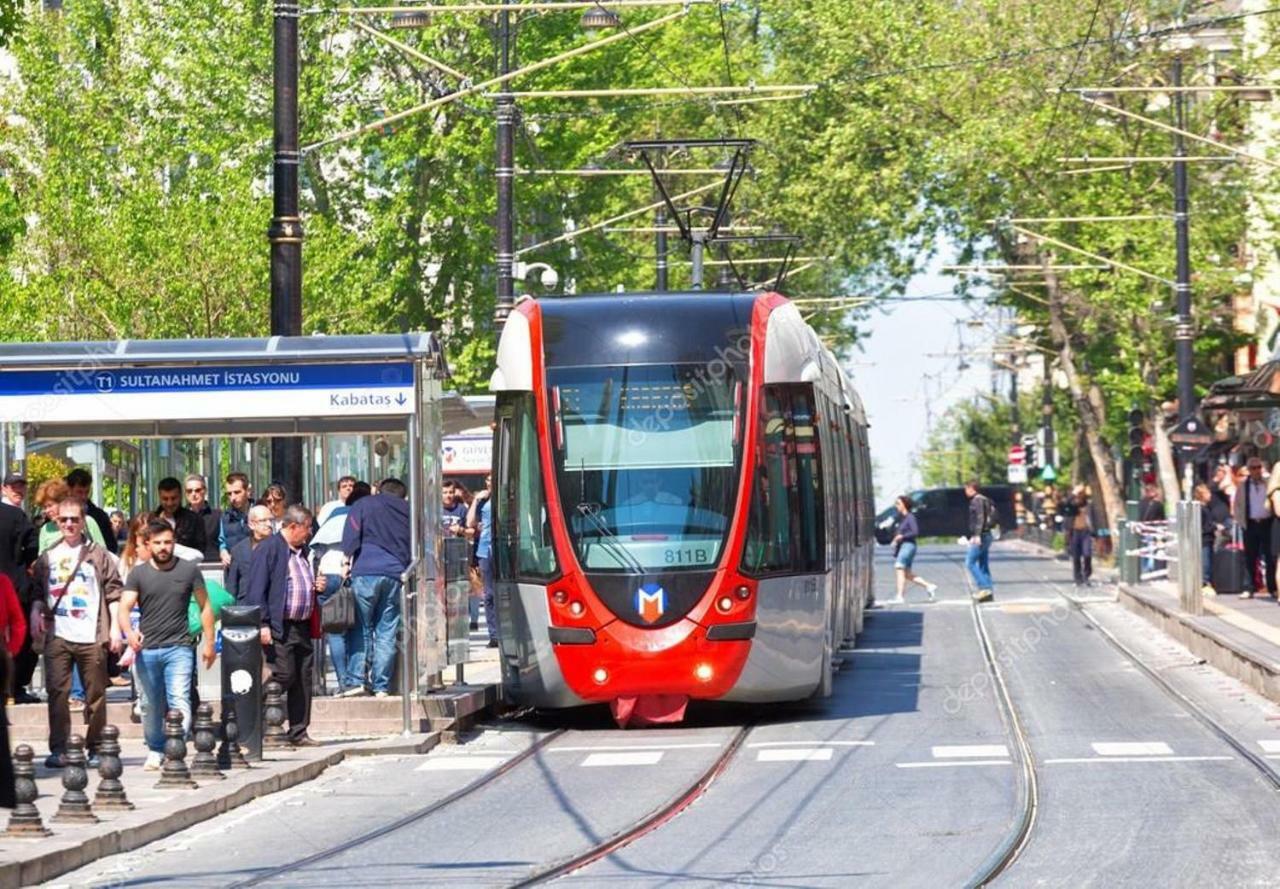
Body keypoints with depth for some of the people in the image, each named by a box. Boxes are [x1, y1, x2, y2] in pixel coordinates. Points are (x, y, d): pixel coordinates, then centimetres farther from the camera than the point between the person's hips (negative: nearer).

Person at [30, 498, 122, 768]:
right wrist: (36, 612, -2)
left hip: (92, 637, -2)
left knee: (95, 694, 2)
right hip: (57, 636, 2)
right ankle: (58, 749, -1)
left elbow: (113, 593, 2)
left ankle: (95, 748, 10)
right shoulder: (47, 557, 13)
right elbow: (37, 591, 18)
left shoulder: (98, 554, 5)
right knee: (57, 691, -4)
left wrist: (115, 628, -4)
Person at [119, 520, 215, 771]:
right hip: (146, 649, 2)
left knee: (179, 701, -14)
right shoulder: (138, 573, 4)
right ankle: (155, 751, 24)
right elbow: (124, 608, -5)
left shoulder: (189, 570, 3)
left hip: (179, 649, -2)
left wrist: (209, 642, 6)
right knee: (151, 706, 10)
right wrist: (129, 632, -26)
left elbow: (205, 607, 10)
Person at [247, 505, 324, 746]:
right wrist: (263, 625, -19)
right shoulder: (268, 549, -7)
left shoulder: (304, 551, 19)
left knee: (303, 681, 7)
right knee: (284, 676, -12)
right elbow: (257, 590, -12)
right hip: (279, 627, -8)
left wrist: (317, 587, 8)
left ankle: (299, 732, 12)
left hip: (302, 626, 8)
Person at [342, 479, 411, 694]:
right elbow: (414, 548, 19)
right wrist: (407, 572, 24)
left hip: (366, 573, -2)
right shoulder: (407, 511, 19)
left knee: (361, 629, 2)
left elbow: (351, 537, -1)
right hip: (396, 575, 2)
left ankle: (357, 680, -7)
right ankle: (381, 686, 0)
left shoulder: (364, 505, 11)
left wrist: (346, 561, 1)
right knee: (387, 633, 4)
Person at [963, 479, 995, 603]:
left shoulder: (977, 500, -11)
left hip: (980, 536, -10)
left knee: (970, 562, -9)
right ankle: (989, 592, 8)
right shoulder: (983, 500, 18)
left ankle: (984, 587, -15)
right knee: (984, 565, 10)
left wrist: (977, 535, -27)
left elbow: (980, 518, -21)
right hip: (986, 536, 10)